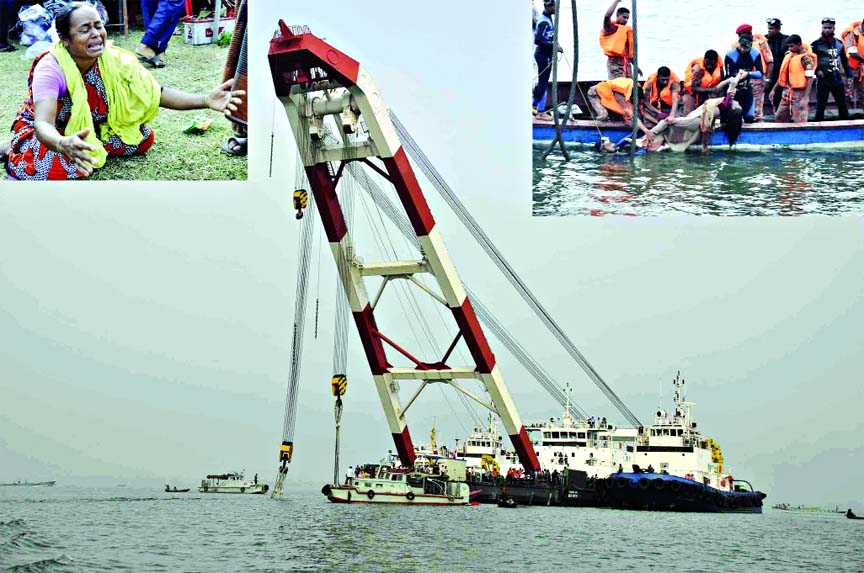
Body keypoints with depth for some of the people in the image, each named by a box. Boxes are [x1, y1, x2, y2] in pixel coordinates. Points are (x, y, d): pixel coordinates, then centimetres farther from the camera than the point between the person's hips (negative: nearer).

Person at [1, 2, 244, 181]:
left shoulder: (114, 60, -20)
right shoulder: (50, 68, -34)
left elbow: (156, 93, -18)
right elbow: (43, 124, -46)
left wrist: (205, 100, -36)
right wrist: (64, 144, -72)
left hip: (89, 127, 6)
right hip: (51, 131, -6)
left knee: (143, 138, -4)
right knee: (61, 168, -34)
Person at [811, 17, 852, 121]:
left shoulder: (839, 43, 8)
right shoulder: (816, 44, -6)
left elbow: (845, 61, 16)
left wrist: (849, 75, 13)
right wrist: (816, 71, -16)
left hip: (838, 80, 4)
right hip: (823, 80, -4)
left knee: (843, 105, 9)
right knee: (820, 106, 1)